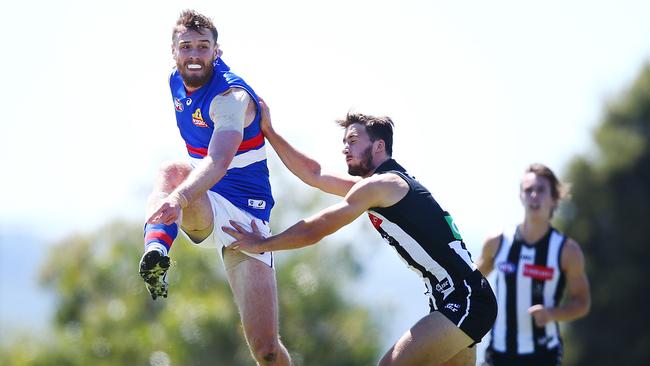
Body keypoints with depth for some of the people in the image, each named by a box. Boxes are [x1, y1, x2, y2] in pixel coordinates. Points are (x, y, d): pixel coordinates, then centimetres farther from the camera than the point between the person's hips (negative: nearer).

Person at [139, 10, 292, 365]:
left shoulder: (231, 96, -19)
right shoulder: (176, 82, 1)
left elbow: (219, 162, -39)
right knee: (172, 171, -34)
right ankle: (156, 250, -57)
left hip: (245, 215, -4)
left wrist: (179, 198, -57)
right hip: (203, 211, 4)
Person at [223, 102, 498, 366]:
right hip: (456, 301, 10)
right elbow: (313, 174, 23)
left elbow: (314, 231, -8)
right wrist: (269, 131, 21)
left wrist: (261, 244, 3)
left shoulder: (381, 185, -10)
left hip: (465, 301, -10)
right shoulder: (376, 185, 18)